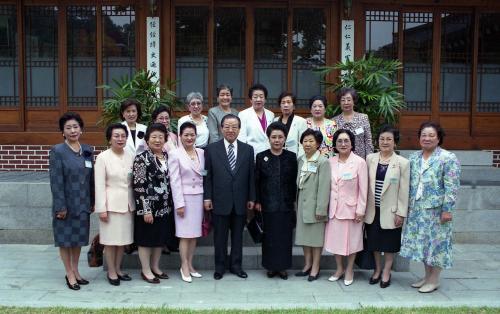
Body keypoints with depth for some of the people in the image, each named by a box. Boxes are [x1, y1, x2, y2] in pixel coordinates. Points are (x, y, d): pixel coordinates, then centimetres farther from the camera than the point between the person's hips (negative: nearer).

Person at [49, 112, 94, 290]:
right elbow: (56, 181, -12)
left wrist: (93, 201, 7)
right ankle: (69, 274, 17)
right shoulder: (57, 151, -8)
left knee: (79, 238, 13)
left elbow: (91, 177, 9)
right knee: (65, 239, 6)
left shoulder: (87, 151, 6)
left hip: (82, 203, 5)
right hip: (66, 203, -5)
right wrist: (60, 206, -15)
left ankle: (75, 271, 27)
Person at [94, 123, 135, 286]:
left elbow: (134, 182, 9)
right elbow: (99, 185, -9)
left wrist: (133, 203, 5)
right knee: (111, 239, 3)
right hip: (111, 204, -4)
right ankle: (111, 272, 16)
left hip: (127, 204, 4)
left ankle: (118, 269, 25)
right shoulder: (102, 157, -6)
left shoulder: (130, 157, 6)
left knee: (123, 238, 11)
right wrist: (102, 209, -13)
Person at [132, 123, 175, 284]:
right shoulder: (142, 158, -12)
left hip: (165, 206, 7)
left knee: (161, 237, 15)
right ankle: (146, 270, 18)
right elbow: (139, 186, -16)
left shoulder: (167, 156, 8)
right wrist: (146, 209, -18)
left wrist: (170, 204, 12)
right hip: (148, 207, -7)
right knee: (146, 238, 5)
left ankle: (155, 267, 29)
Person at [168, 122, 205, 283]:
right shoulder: (175, 154, -5)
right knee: (185, 234, 0)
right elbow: (175, 181, -8)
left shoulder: (201, 153, 7)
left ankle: (190, 265, 20)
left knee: (194, 233, 10)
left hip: (199, 197, 5)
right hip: (184, 197, -4)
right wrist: (179, 203, -12)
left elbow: (204, 175, 9)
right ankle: (184, 267, 10)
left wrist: (206, 198, 4)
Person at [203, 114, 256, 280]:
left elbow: (251, 176, 5)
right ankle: (220, 266, 22)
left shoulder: (248, 149, 4)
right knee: (220, 236, 9)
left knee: (238, 235, 12)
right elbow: (207, 175, -1)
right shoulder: (212, 149, -1)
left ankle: (236, 265, 25)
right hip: (220, 201, -2)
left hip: (240, 202, 2)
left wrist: (251, 198, 3)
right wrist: (207, 197, -5)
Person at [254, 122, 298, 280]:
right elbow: (256, 181, 2)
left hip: (286, 204, 1)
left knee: (285, 235, 4)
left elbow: (295, 181, 4)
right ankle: (271, 266, 17)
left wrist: (294, 201, 1)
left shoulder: (291, 157, 2)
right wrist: (257, 201, -2)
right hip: (268, 204, 0)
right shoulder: (261, 157, 1)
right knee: (269, 235, 5)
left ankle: (282, 266, 16)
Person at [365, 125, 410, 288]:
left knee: (390, 244, 10)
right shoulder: (370, 159, 1)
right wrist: (363, 207, 3)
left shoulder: (403, 163, -9)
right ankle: (377, 270, 32)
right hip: (373, 209, 3)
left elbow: (404, 190, -8)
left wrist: (401, 213, -9)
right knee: (374, 241, 14)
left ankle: (386, 272, 26)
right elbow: (365, 184, 5)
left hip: (390, 210, -3)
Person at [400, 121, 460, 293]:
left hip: (436, 209, -6)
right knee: (421, 242, 11)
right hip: (417, 209, 6)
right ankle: (427, 276, 26)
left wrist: (447, 209, -16)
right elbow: (409, 184, 14)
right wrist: (407, 205, 10)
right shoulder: (414, 158, 10)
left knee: (435, 242, 2)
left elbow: (452, 187, -11)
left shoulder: (448, 158, -7)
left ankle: (434, 279, 14)